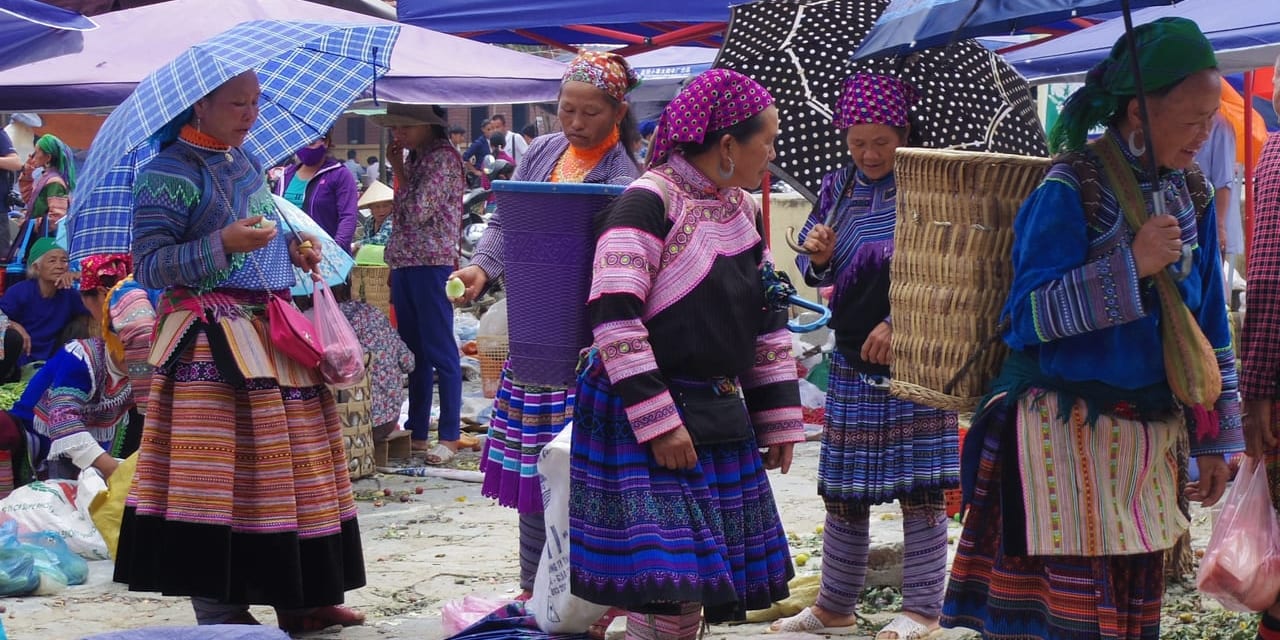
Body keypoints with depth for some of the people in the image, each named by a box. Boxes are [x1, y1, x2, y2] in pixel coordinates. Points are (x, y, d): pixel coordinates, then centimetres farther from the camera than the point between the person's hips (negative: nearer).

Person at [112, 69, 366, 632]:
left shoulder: (247, 162, 15)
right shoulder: (168, 174, -9)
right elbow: (148, 268, -15)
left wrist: (295, 250, 8)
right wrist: (223, 243, -24)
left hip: (273, 332, 8)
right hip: (212, 342, -8)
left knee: (293, 462, 9)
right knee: (221, 469, -9)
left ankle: (298, 599, 17)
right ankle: (220, 611, -2)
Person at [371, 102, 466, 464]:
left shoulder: (444, 158, -10)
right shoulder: (413, 158, 15)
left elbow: (418, 211, -17)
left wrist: (399, 173, -7)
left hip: (432, 264, -9)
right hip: (404, 263, 9)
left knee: (439, 352, -5)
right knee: (413, 350, 12)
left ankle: (449, 435, -1)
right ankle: (417, 432, 18)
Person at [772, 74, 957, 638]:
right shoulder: (838, 189, 8)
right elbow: (815, 274, 14)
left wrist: (899, 324, -14)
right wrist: (818, 257, -9)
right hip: (852, 361, 5)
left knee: (920, 486, -2)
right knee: (842, 490, 10)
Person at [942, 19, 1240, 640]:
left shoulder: (1191, 196, 9)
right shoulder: (1069, 191, -11)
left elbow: (1209, 326, 15)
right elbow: (1028, 315, -14)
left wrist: (1214, 438, 13)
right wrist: (1130, 265, -21)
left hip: (1148, 441, 6)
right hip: (1068, 434, -6)